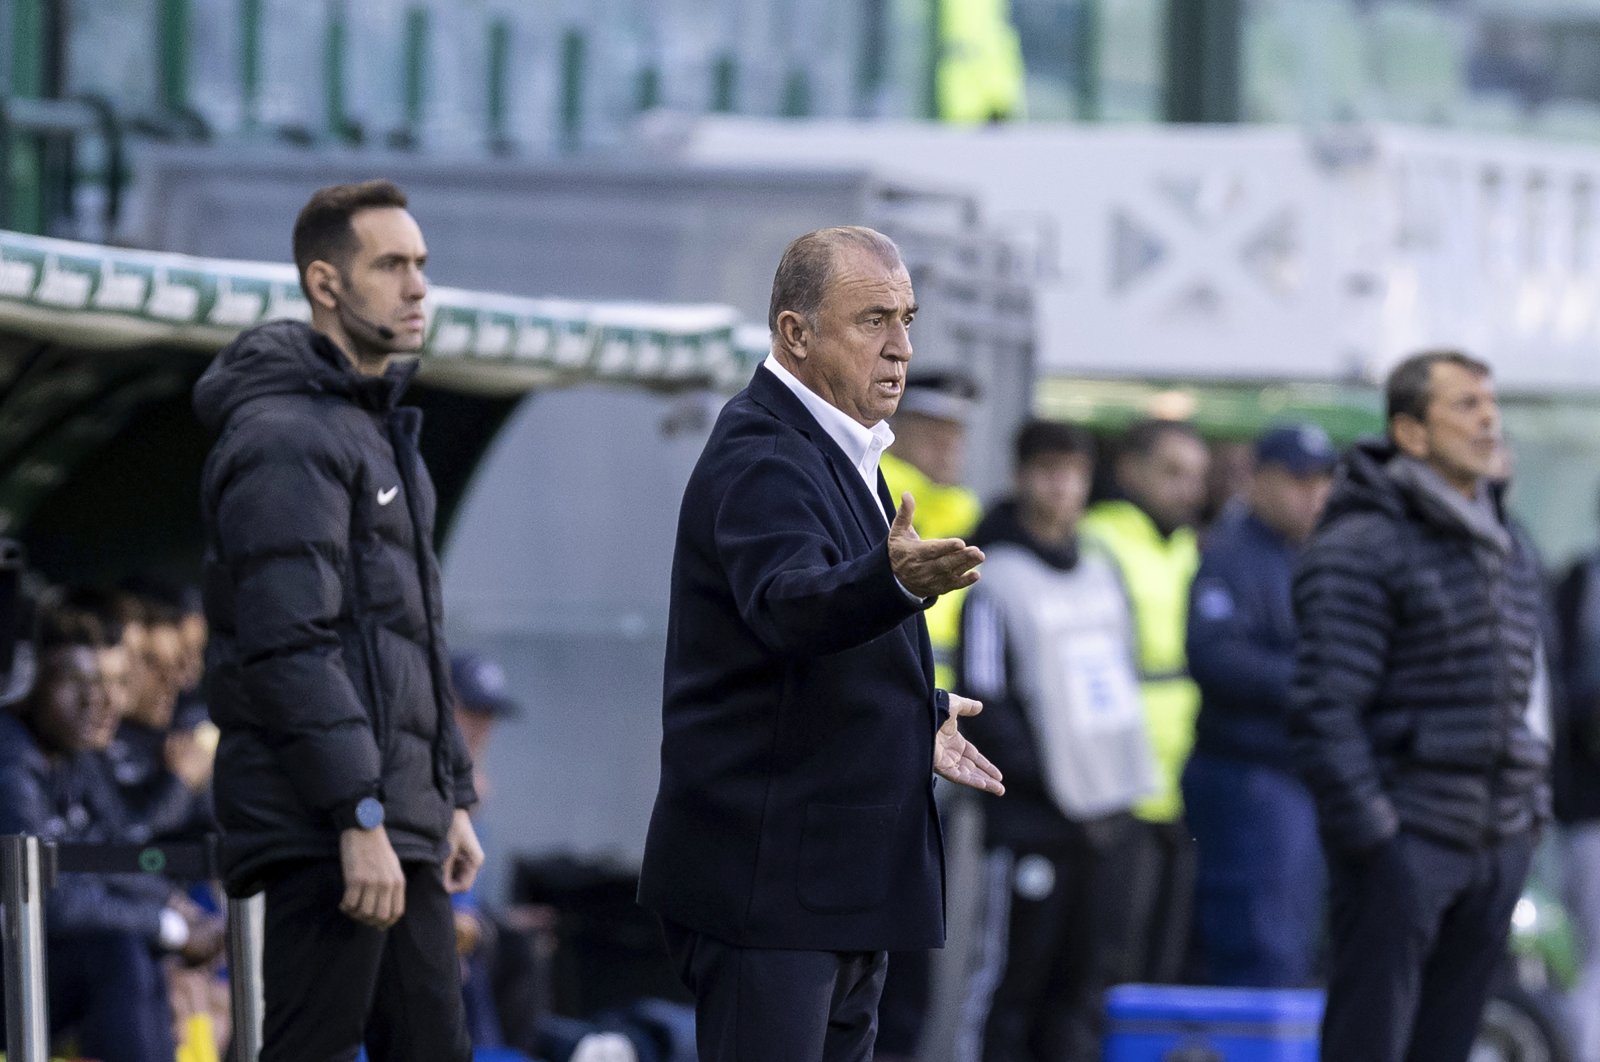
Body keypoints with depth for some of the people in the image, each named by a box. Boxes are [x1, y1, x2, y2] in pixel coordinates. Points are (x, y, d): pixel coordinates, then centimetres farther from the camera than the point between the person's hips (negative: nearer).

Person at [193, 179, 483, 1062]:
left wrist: (450, 797, 21)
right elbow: (289, 643, -21)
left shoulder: (377, 429, 20)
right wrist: (358, 817, -25)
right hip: (323, 824, -10)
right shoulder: (285, 435, -13)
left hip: (400, 820, 10)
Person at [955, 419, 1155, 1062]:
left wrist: (1122, 777, 11)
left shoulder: (1101, 575, 14)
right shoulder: (997, 580, -6)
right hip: (1032, 822, -7)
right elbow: (982, 704, -11)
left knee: (1088, 979, 9)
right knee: (1010, 979, -2)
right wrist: (1045, 776, -17)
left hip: (1107, 815, 7)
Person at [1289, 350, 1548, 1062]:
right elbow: (1324, 709, -15)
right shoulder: (1361, 548, -10)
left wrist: (1529, 815, 17)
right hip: (1403, 842, -8)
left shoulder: (1507, 554, 17)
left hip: (1495, 843, 8)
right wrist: (1369, 837, -18)